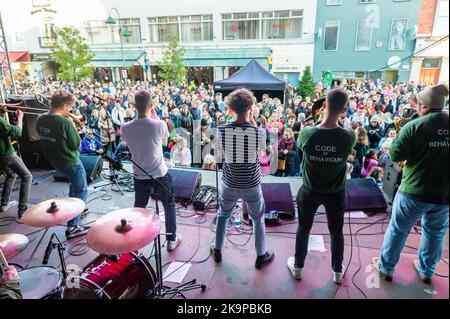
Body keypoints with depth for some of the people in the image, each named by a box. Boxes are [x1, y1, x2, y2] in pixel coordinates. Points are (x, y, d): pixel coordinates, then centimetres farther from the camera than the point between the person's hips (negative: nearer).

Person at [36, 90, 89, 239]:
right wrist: (74, 128, -4)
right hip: (71, 162, -8)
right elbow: (76, 145, -18)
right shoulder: (65, 122, -25)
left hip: (55, 160, 8)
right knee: (81, 191, 5)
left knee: (74, 185, 31)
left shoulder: (40, 120, -3)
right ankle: (72, 227, 4)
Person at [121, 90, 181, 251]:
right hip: (160, 174, -2)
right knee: (169, 205, 18)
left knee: (138, 208, 23)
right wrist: (155, 116, 5)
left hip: (140, 176, 3)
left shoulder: (125, 128, -13)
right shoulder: (159, 125, -20)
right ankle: (172, 239, 28)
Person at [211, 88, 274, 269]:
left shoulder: (222, 130, -14)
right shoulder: (258, 132, -19)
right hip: (251, 184, -1)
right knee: (258, 219, 19)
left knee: (223, 215, 25)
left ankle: (217, 250, 40)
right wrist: (252, 122, -1)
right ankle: (261, 256, 33)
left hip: (230, 183, 2)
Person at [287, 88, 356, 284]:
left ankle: (298, 268, 39)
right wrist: (337, 126, 12)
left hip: (310, 191, 0)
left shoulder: (307, 133, -23)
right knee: (336, 232, 22)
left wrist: (321, 121, 7)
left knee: (303, 229, 20)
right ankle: (337, 272, 42)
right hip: (336, 193, 0)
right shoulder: (349, 136, -21)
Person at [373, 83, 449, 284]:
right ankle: (426, 271, 39)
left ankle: (386, 268, 27)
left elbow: (395, 155, -15)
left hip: (414, 190, -4)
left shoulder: (414, 126, -16)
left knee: (398, 230, 12)